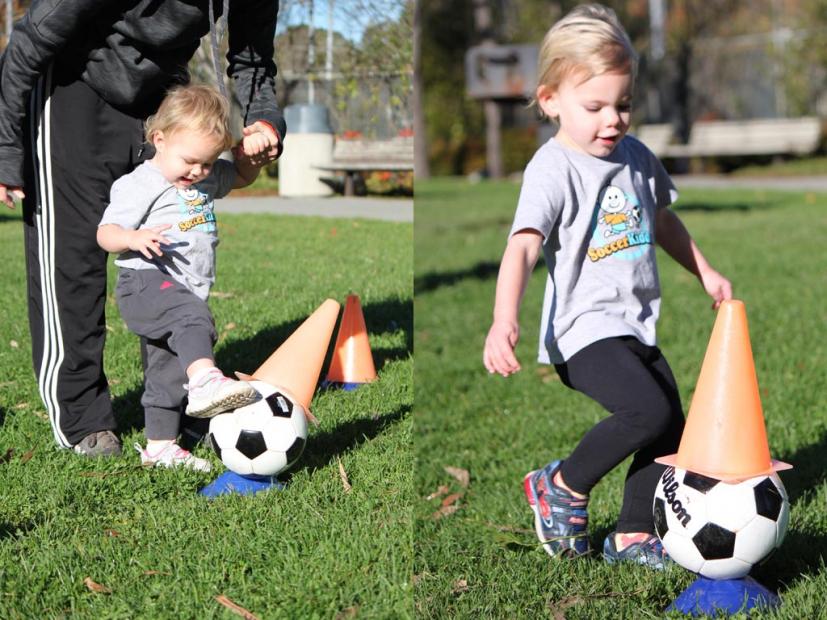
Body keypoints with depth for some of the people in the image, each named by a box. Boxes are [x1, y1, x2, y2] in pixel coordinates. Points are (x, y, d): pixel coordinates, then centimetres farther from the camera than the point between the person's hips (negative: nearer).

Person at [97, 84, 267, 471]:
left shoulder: (207, 179, 14)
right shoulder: (139, 185, -9)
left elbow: (242, 177, 31)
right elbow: (105, 233, -10)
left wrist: (249, 154, 8)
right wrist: (133, 238, -31)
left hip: (185, 290, 8)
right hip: (146, 282, -8)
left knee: (167, 373, 16)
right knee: (192, 316, -38)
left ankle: (159, 447, 26)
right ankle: (204, 381, -58)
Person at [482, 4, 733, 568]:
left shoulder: (636, 156, 8)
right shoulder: (553, 169, -15)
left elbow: (662, 220, 27)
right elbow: (522, 247, -27)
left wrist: (706, 273, 31)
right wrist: (504, 322, -41)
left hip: (638, 326, 8)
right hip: (586, 329, -8)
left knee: (671, 432, 8)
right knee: (648, 410, -24)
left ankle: (633, 537, 24)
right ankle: (562, 488, -2)